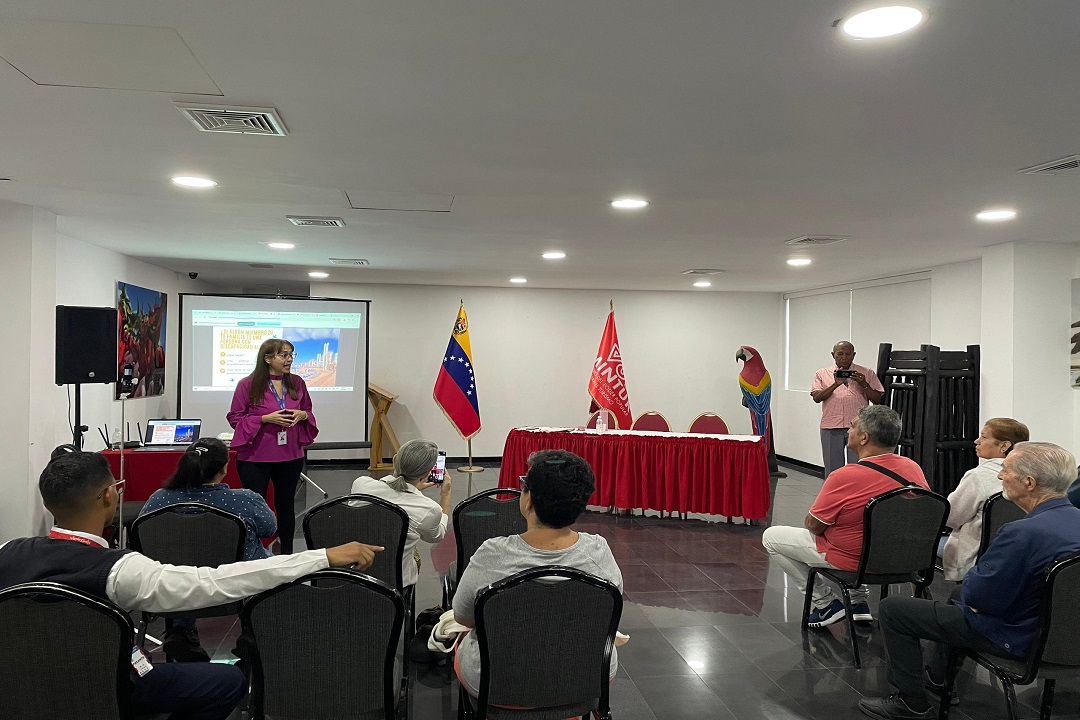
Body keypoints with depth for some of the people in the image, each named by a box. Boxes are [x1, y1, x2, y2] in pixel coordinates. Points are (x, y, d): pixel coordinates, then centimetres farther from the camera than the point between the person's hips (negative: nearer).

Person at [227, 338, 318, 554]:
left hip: (290, 456, 4)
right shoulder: (247, 385, -9)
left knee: (285, 505, 16)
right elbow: (235, 418, -7)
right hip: (255, 457, -4)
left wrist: (302, 415, -9)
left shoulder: (297, 383, 4)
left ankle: (287, 553, 28)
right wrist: (266, 418, -19)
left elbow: (308, 412, 15)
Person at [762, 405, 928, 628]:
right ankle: (857, 603, 28)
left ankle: (826, 603, 10)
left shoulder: (845, 477, -28)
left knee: (771, 537, 9)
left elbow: (813, 525, -16)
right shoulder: (914, 468, -10)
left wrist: (813, 517, 7)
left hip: (853, 561, -7)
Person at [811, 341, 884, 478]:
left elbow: (877, 400, 6)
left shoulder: (867, 373, 10)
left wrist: (864, 384, -10)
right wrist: (835, 384, -14)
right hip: (831, 428, 1)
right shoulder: (822, 374, 10)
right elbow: (817, 397, -3)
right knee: (832, 470, 6)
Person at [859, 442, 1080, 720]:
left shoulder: (1023, 532, -34)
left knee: (892, 608, 0)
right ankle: (938, 677, 47)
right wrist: (974, 582, 6)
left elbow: (976, 595, -25)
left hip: (1013, 636, -9)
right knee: (958, 595, 36)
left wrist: (973, 576, -2)